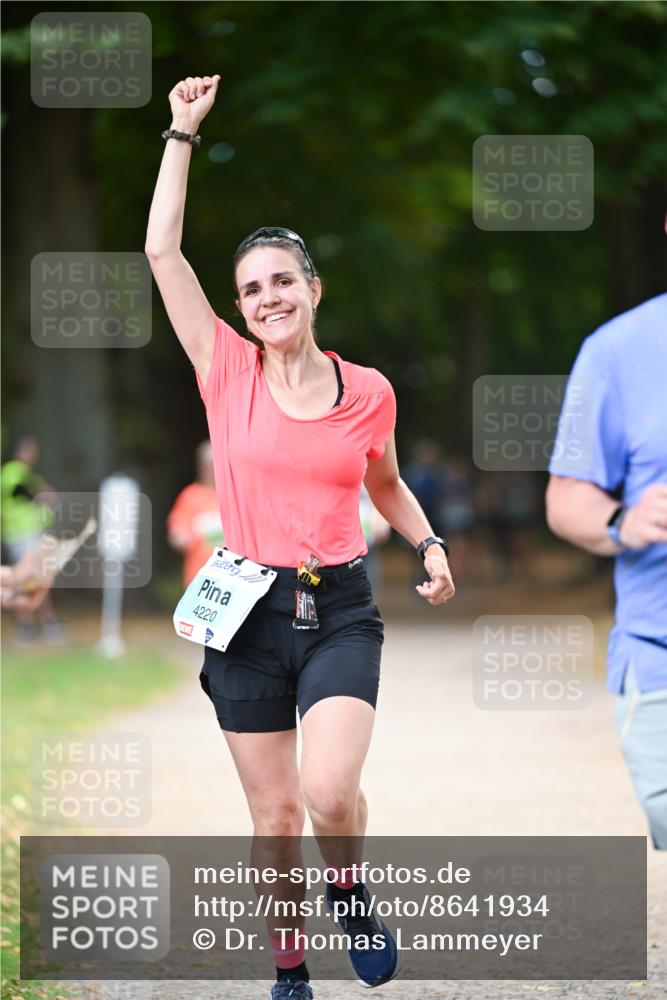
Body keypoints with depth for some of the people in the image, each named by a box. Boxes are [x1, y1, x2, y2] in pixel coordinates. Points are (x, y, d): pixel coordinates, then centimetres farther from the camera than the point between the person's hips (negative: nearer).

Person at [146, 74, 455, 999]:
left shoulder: (368, 392, 3)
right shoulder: (227, 372, 0)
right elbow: (163, 249, -4)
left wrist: (430, 546, 6)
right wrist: (184, 132, -2)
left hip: (340, 611, 0)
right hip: (249, 611, 1)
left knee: (330, 791, -22)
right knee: (275, 817, 4)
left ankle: (350, 891, 11)